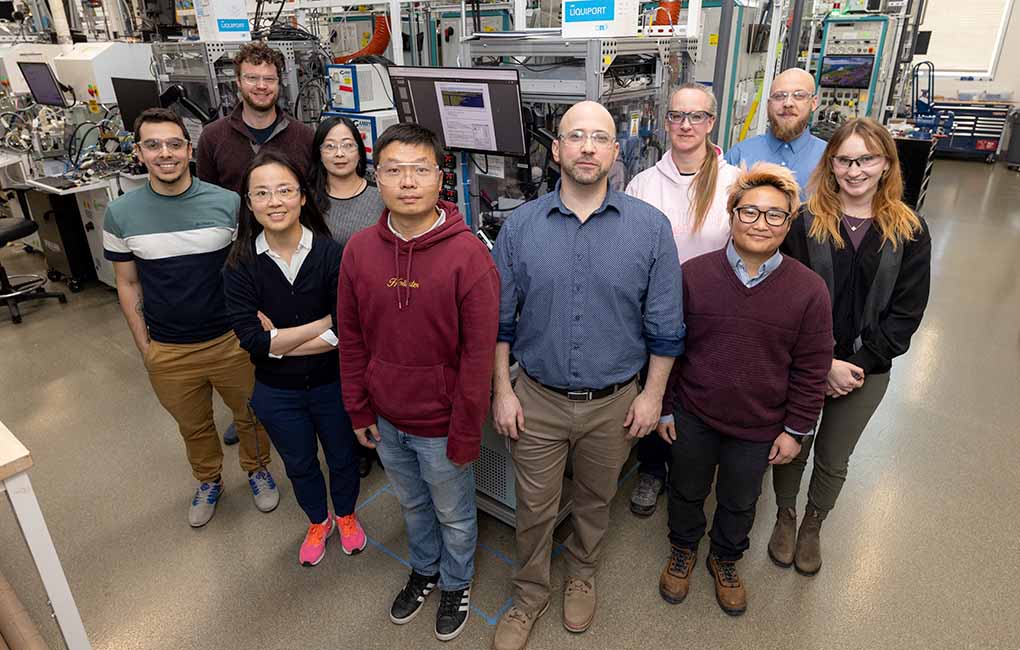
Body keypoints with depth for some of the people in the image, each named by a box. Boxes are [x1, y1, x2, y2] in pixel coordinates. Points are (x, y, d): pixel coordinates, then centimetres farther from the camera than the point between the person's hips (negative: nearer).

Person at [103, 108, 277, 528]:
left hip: (232, 341, -1)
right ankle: (208, 481, 48)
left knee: (250, 415, 18)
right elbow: (127, 284, 3)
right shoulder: (121, 214, -6)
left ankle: (257, 469, 46)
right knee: (193, 427, 22)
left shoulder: (227, 203, -10)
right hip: (168, 352, 1)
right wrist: (144, 346, 2)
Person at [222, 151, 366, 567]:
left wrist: (279, 338, -21)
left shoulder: (331, 253, -19)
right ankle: (318, 523, 53)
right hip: (277, 393, 2)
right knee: (300, 466, 24)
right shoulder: (240, 266, -14)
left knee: (342, 458, 22)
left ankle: (346, 516, 52)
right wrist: (322, 323, -23)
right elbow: (252, 342, -21)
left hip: (333, 384, -1)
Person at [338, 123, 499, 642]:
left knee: (453, 515, 20)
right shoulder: (359, 249, -7)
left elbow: (478, 354, -18)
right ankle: (424, 570, 55)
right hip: (386, 420, 4)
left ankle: (456, 583, 49)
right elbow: (352, 340, 3)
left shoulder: (468, 255, -21)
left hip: (441, 425, -4)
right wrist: (359, 409, 5)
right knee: (412, 504, 28)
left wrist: (465, 436, -14)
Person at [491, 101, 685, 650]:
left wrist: (653, 394, -2)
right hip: (537, 399, 0)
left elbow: (664, 325, -3)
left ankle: (581, 575, 51)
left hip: (614, 403, 0)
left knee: (595, 500, 22)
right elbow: (500, 320, 0)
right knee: (533, 507, 15)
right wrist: (502, 390, -2)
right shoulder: (520, 226, -6)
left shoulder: (650, 227, -9)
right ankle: (529, 594, 42)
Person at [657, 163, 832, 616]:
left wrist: (795, 429, -2)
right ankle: (683, 549, 51)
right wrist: (664, 408, -1)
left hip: (759, 427, 1)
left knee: (739, 502, 23)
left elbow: (811, 370, -4)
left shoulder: (809, 290, -12)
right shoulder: (693, 275, -13)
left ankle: (726, 559, 52)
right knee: (687, 491, 22)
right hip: (693, 417, 0)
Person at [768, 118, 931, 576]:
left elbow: (906, 312, -4)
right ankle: (785, 517, 42)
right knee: (792, 448, 14)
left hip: (866, 370, 2)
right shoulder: (805, 223, -9)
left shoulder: (910, 232, -3)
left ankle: (813, 526, 43)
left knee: (834, 459, 17)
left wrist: (858, 365, -12)